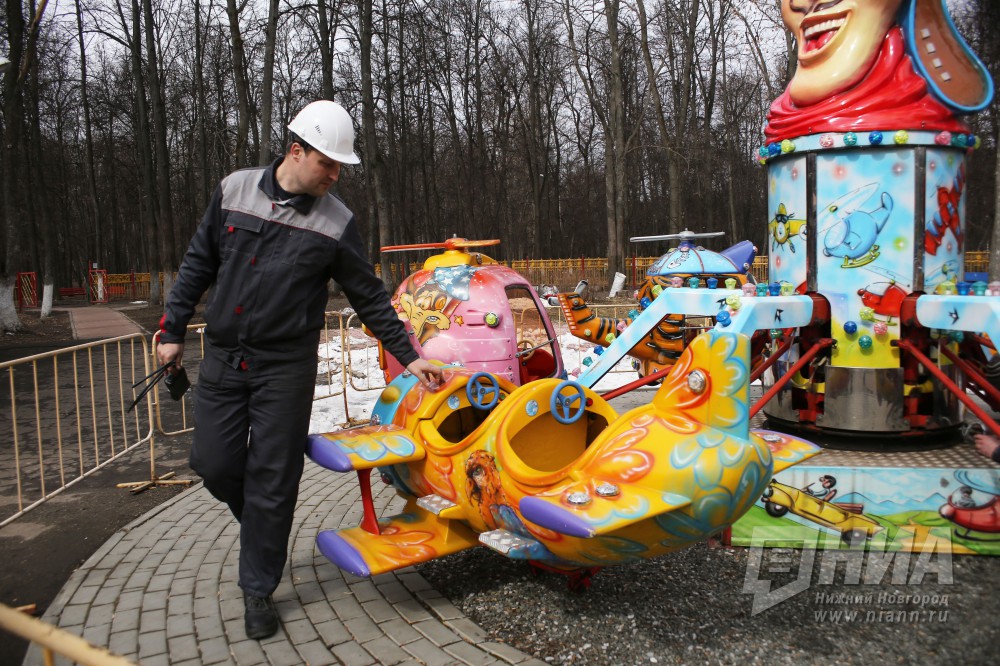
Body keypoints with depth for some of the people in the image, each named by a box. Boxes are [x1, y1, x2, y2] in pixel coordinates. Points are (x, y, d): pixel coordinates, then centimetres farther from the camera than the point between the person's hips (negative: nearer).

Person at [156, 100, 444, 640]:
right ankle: (261, 533, 37)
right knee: (214, 463, 5)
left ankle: (258, 588, 19)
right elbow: (199, 263, 9)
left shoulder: (336, 222, -5)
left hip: (286, 367, -2)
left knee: (272, 480, 1)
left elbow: (369, 297, 1)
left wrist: (407, 356, -1)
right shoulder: (235, 190, 1)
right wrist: (173, 329, 9)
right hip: (222, 358, 3)